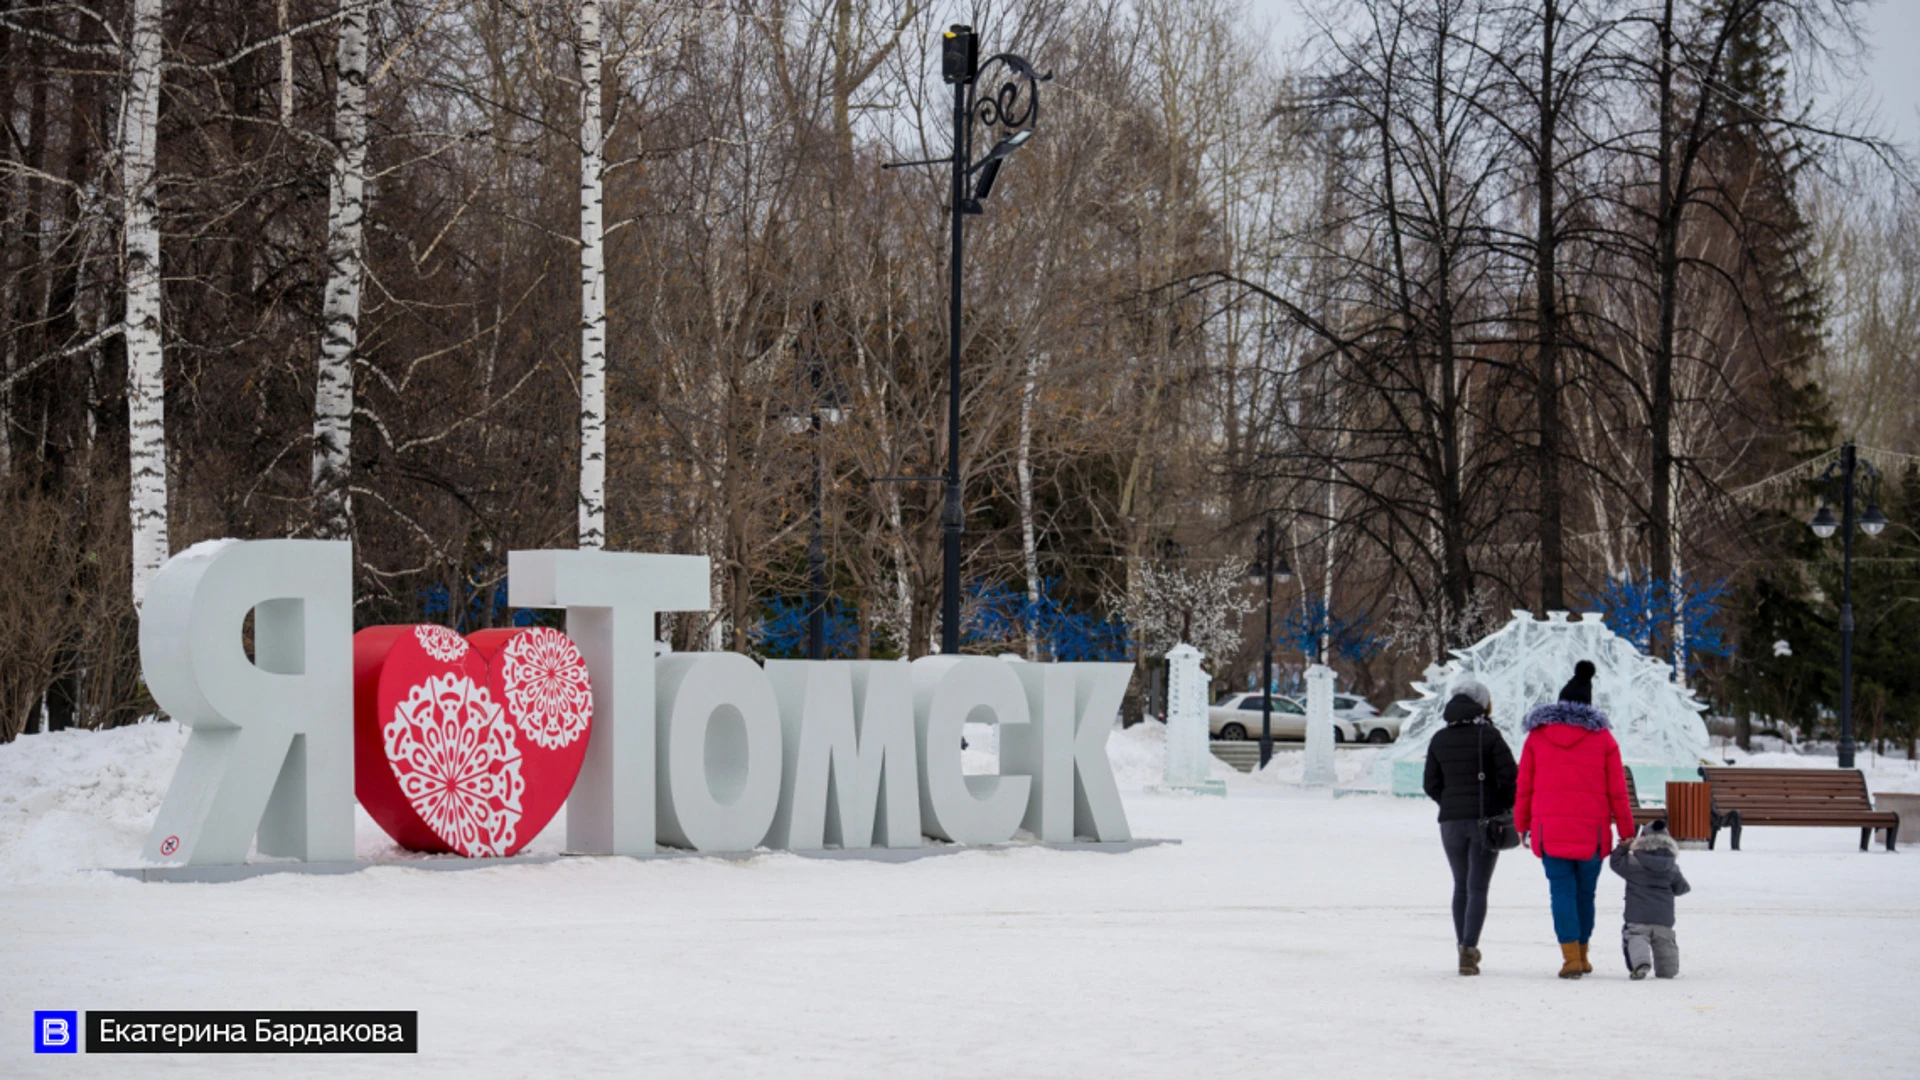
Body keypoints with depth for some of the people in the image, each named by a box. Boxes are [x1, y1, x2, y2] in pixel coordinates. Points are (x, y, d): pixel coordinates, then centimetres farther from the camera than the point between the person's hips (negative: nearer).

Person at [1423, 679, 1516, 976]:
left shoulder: (1439, 739, 5)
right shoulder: (1489, 736, -7)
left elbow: (1432, 785, 7)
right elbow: (1510, 776, -11)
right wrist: (1506, 807, 5)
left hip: (1451, 821, 3)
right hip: (1486, 819, -3)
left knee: (1460, 886, 15)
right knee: (1477, 887, -3)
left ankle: (1464, 947, 16)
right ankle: (1469, 949, -17)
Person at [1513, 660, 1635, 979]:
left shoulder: (1537, 735, 6)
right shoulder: (1602, 737, 3)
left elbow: (1523, 786, 8)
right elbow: (1617, 790, 4)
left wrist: (1522, 825, 17)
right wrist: (1626, 831, 10)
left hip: (1549, 829, 0)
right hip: (1591, 830, 0)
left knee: (1562, 891, -1)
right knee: (1585, 892, 12)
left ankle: (1571, 955, -13)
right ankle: (1582, 955, 21)